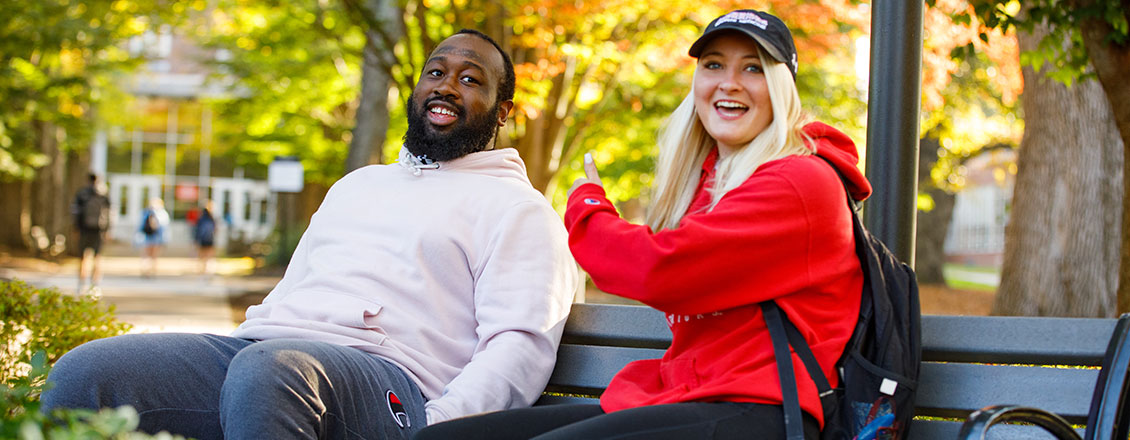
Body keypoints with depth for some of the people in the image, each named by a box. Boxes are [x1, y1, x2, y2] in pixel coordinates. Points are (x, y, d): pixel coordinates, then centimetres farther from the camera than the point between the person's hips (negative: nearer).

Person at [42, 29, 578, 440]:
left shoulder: (517, 208, 11)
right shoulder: (357, 184, 34)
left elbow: (522, 346, -3)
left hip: (384, 371, -6)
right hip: (251, 348, 6)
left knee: (271, 371, -42)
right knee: (83, 372, -18)